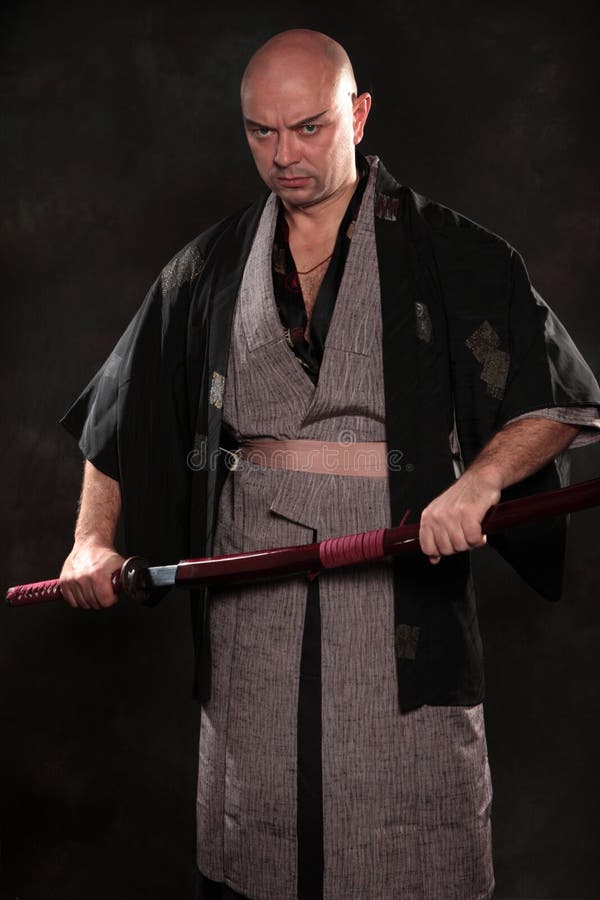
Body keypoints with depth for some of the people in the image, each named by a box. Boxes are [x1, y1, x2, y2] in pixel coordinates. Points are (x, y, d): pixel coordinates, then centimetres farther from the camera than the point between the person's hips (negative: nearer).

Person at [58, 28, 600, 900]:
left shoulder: (448, 253, -1)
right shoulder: (211, 266, 10)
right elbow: (124, 413, 17)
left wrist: (479, 480, -19)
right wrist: (94, 541, 6)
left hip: (402, 588, -3)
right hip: (252, 597, 3)